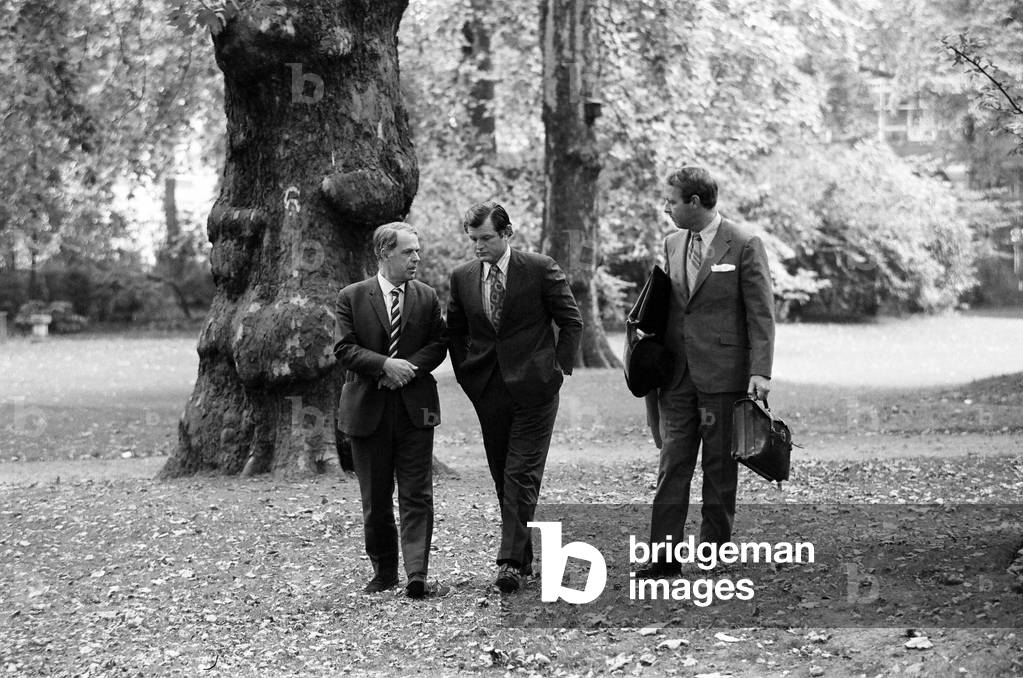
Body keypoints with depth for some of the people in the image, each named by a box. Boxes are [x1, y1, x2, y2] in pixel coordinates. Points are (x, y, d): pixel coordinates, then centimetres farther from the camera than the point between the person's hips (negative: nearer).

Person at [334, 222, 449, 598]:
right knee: (375, 499, 8)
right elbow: (344, 348, -6)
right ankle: (384, 572, 22)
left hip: (415, 408, 1)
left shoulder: (427, 297, 7)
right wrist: (385, 364, -20)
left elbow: (439, 344, 4)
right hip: (368, 409, -1)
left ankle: (417, 575, -11)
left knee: (417, 496, -7)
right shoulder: (351, 297, 0)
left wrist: (408, 367, -13)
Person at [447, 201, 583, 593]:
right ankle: (523, 557, 18)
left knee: (522, 474, -9)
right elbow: (455, 331, 17)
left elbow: (571, 322, 2)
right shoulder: (462, 277, 6)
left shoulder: (540, 269, -5)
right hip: (488, 391, 4)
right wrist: (467, 375, 8)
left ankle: (511, 561, -12)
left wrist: (559, 367, -2)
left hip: (533, 385, -4)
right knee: (502, 475, 8)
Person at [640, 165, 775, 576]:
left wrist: (760, 371, -16)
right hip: (678, 376, 5)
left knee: (719, 468, 4)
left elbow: (761, 314, -8)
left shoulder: (744, 246, -6)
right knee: (672, 465, 1)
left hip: (723, 373, -5)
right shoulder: (672, 245, 12)